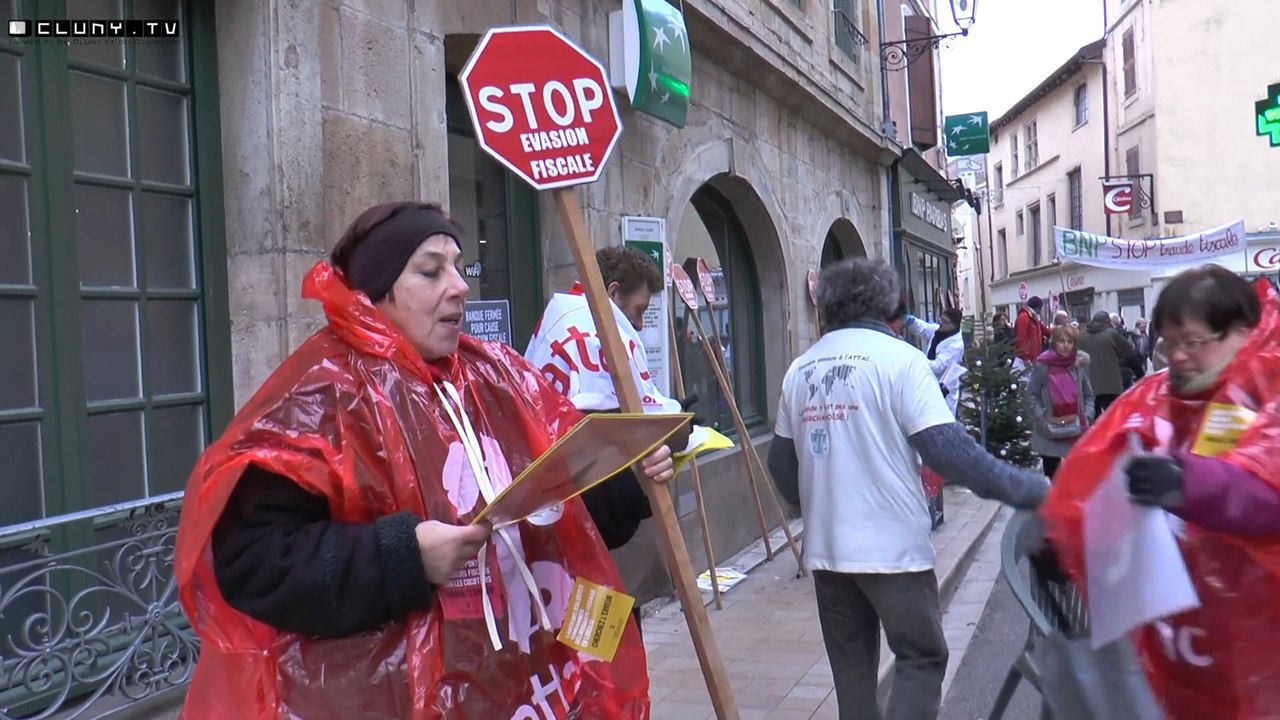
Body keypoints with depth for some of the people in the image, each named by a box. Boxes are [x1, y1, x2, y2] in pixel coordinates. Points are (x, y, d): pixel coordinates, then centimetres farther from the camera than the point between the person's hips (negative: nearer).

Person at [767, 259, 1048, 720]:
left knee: (851, 665, 17)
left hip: (826, 548, 5)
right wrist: (1028, 488, -9)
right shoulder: (899, 358, -9)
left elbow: (781, 463, 12)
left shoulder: (800, 369, 7)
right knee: (921, 657, 9)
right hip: (891, 545, -5)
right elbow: (948, 449, -17)